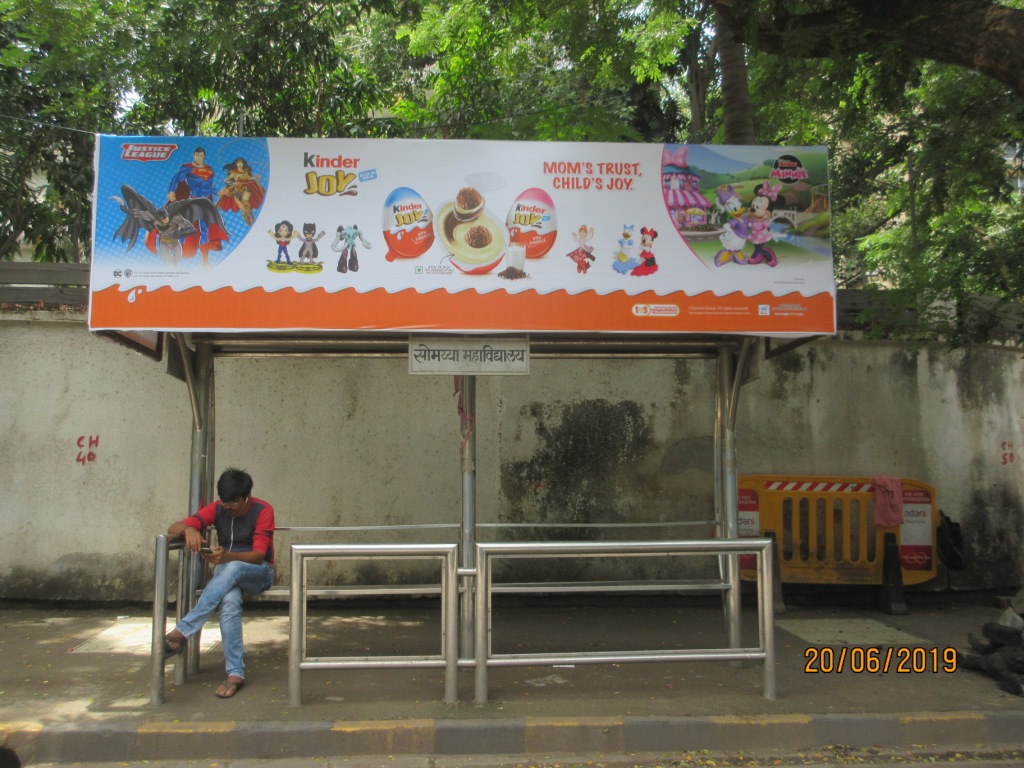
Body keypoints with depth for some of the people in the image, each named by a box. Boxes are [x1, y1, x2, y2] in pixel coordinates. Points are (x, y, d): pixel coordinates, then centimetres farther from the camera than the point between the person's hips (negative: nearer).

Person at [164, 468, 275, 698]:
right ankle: (235, 673, -32)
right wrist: (188, 529, -35)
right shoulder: (217, 509, -1)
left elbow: (258, 556, -20)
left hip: (258, 573, -2)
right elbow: (173, 528, -9)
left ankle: (183, 631, -36)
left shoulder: (263, 510, -12)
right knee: (230, 600, -35)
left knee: (232, 569, -38)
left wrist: (227, 557, -40)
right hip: (225, 573, 2)